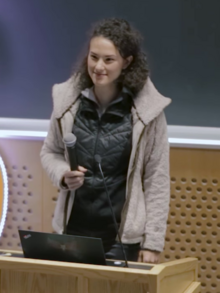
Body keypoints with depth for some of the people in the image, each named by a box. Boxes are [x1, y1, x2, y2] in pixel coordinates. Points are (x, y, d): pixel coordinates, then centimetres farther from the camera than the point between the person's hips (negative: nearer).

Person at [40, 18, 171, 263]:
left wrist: (152, 242, -7)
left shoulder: (147, 109, -10)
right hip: (74, 229, 3)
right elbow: (50, 152, 12)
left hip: (123, 234, -3)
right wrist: (63, 174, -10)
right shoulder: (68, 99, -3)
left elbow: (157, 179, -6)